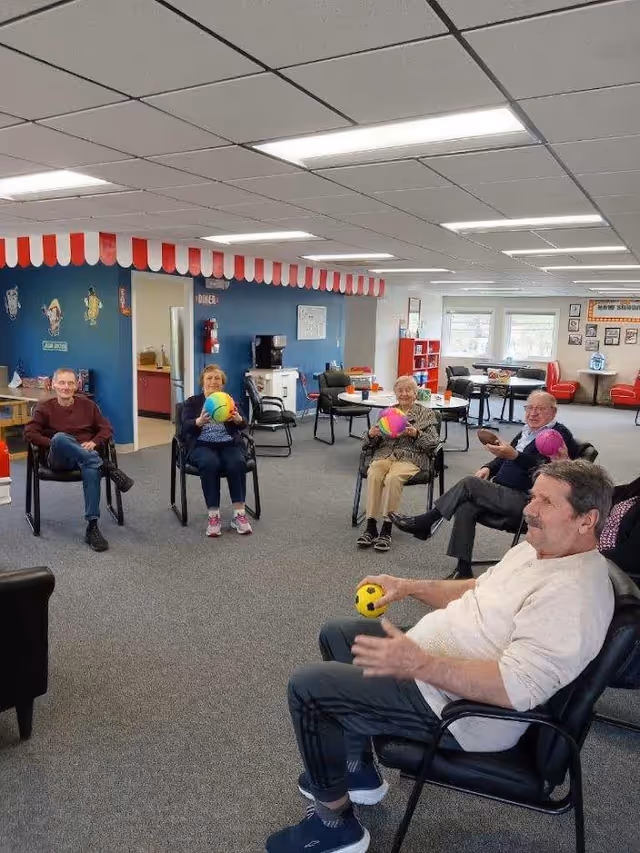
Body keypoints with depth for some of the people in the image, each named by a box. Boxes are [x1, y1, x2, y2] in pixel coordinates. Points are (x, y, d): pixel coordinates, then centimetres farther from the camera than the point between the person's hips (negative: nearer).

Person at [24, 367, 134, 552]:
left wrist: (93, 442, -8)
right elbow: (29, 433, -1)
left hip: (86, 457, 1)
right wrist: (54, 444, -13)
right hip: (59, 459, 0)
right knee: (60, 437, -37)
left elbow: (106, 429, 11)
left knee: (92, 467, -39)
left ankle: (92, 527, -37)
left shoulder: (87, 404, 13)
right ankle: (106, 466, -34)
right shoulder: (44, 408, 8)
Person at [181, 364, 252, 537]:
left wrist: (238, 419, -27)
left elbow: (242, 425, -2)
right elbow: (186, 427, -5)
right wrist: (200, 421, -28)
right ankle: (213, 515, -31)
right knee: (210, 464, -35)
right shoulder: (192, 402, 12)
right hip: (202, 445, -1)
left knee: (237, 464, -31)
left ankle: (239, 513, -27)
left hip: (228, 444, 1)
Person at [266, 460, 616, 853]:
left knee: (307, 687, -13)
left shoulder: (573, 594, -27)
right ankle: (359, 771, 29)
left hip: (456, 705, -10)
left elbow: (517, 687, -34)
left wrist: (419, 664, -38)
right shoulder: (539, 547, 4)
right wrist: (410, 586, 6)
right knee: (337, 634, 20)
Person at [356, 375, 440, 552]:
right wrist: (371, 435, -6)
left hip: (411, 457, -3)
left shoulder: (426, 413, 14)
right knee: (373, 475, -32)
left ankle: (386, 530, -28)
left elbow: (433, 441, 3)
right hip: (384, 454, 3)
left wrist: (416, 434, -15)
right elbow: (368, 443, 17)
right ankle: (370, 527, -29)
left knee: (392, 478, -35)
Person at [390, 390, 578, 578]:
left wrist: (514, 455, -35)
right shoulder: (527, 431, 19)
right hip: (503, 493, 8)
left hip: (525, 501, -8)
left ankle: (423, 523, -7)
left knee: (469, 483, -20)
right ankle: (463, 569, -17)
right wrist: (488, 468, 7)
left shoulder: (559, 434, -6)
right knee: (465, 508, -20)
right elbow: (505, 457, 28)